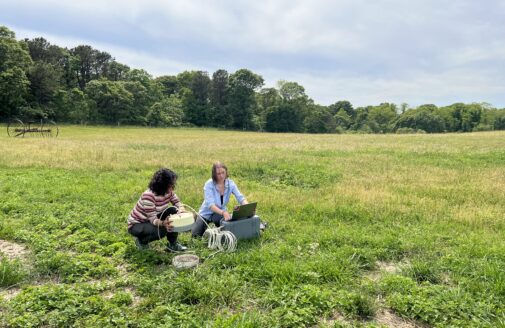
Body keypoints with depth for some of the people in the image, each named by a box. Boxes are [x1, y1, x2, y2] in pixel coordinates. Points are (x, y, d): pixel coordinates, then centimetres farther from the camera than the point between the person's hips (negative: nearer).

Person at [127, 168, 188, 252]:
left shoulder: (168, 192, -11)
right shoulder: (148, 196, -32)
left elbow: (177, 202, -3)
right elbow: (153, 219, -31)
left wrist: (181, 209, -28)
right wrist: (163, 223, -53)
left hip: (152, 220, 7)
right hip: (136, 225, -7)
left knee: (174, 211, -15)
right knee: (162, 230, -31)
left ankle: (172, 244, -3)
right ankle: (141, 240, 0)